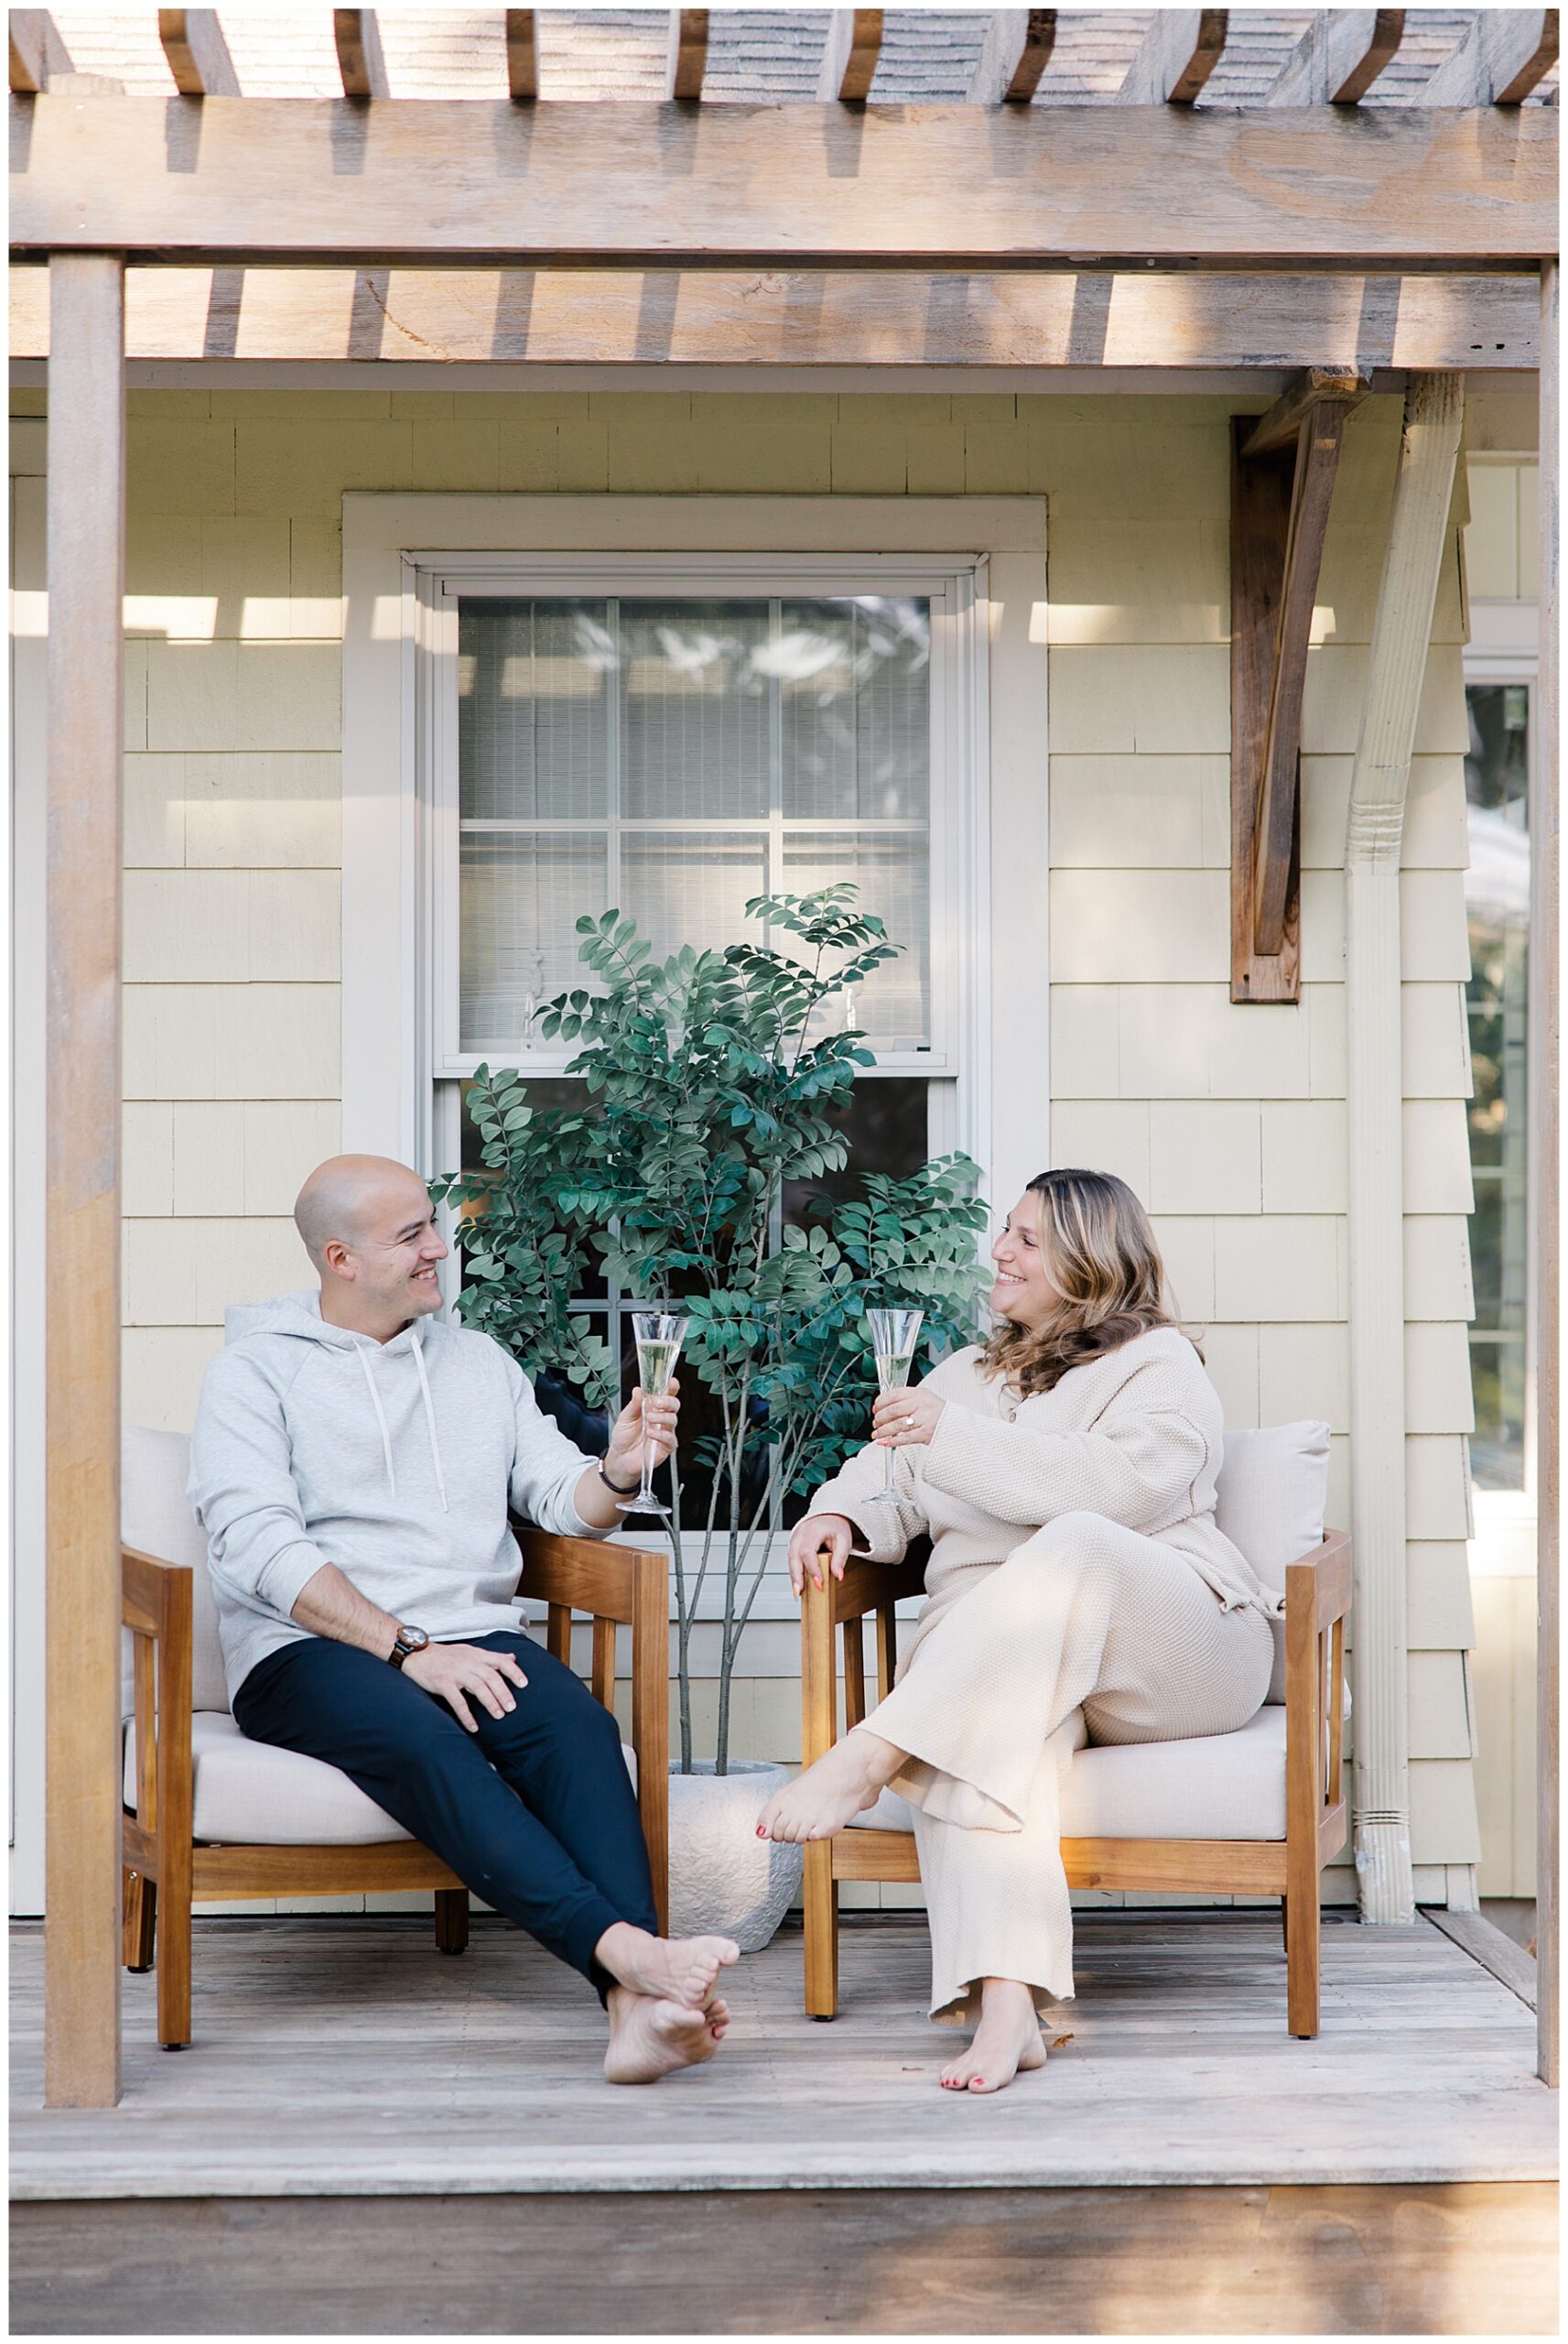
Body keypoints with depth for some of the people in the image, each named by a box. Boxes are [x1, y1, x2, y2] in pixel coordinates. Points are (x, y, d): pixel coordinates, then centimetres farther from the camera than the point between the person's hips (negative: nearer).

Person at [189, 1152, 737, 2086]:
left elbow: (563, 1500, 15)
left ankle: (637, 2007, -45)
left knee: (578, 1723, -30)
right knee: (421, 1738, -37)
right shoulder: (257, 1369, 7)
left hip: (470, 1639, 4)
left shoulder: (479, 1361, 22)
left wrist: (616, 1472, -9)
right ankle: (624, 1945, -49)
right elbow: (261, 1550, -7)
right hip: (309, 1653, -3)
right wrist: (407, 1650, -17)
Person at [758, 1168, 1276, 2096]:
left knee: (1078, 1544, -37)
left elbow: (1121, 1487, -13)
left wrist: (956, 1435, -15)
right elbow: (894, 1478, 24)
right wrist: (841, 1512, -1)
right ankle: (1004, 2004, -53)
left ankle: (871, 1757, -45)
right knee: (993, 1712, -35)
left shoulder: (1160, 1365, 7)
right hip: (998, 1651, 4)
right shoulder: (969, 1372, 29)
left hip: (1170, 1656, -3)